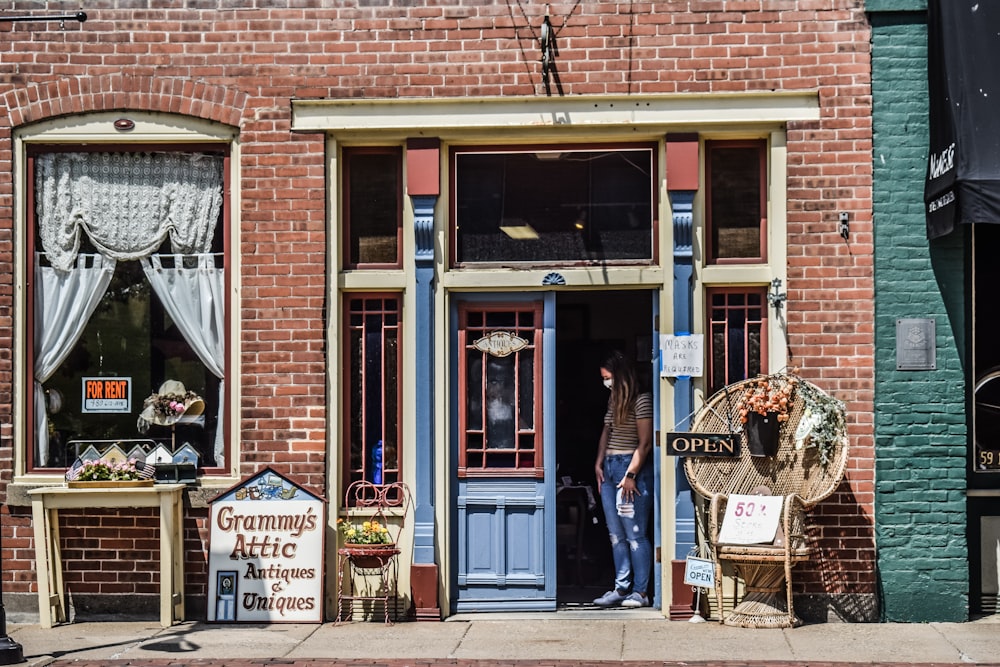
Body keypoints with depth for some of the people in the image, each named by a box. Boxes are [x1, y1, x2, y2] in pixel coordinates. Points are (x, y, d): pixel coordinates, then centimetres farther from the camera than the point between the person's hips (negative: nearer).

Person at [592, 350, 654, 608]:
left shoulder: (641, 400, -9)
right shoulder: (613, 400, 15)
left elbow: (645, 443, -12)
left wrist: (630, 475, -15)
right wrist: (599, 463, 10)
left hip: (631, 468, -8)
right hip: (609, 470, 8)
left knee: (635, 535, -6)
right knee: (616, 535, 8)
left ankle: (641, 592, -1)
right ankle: (621, 589, 12)